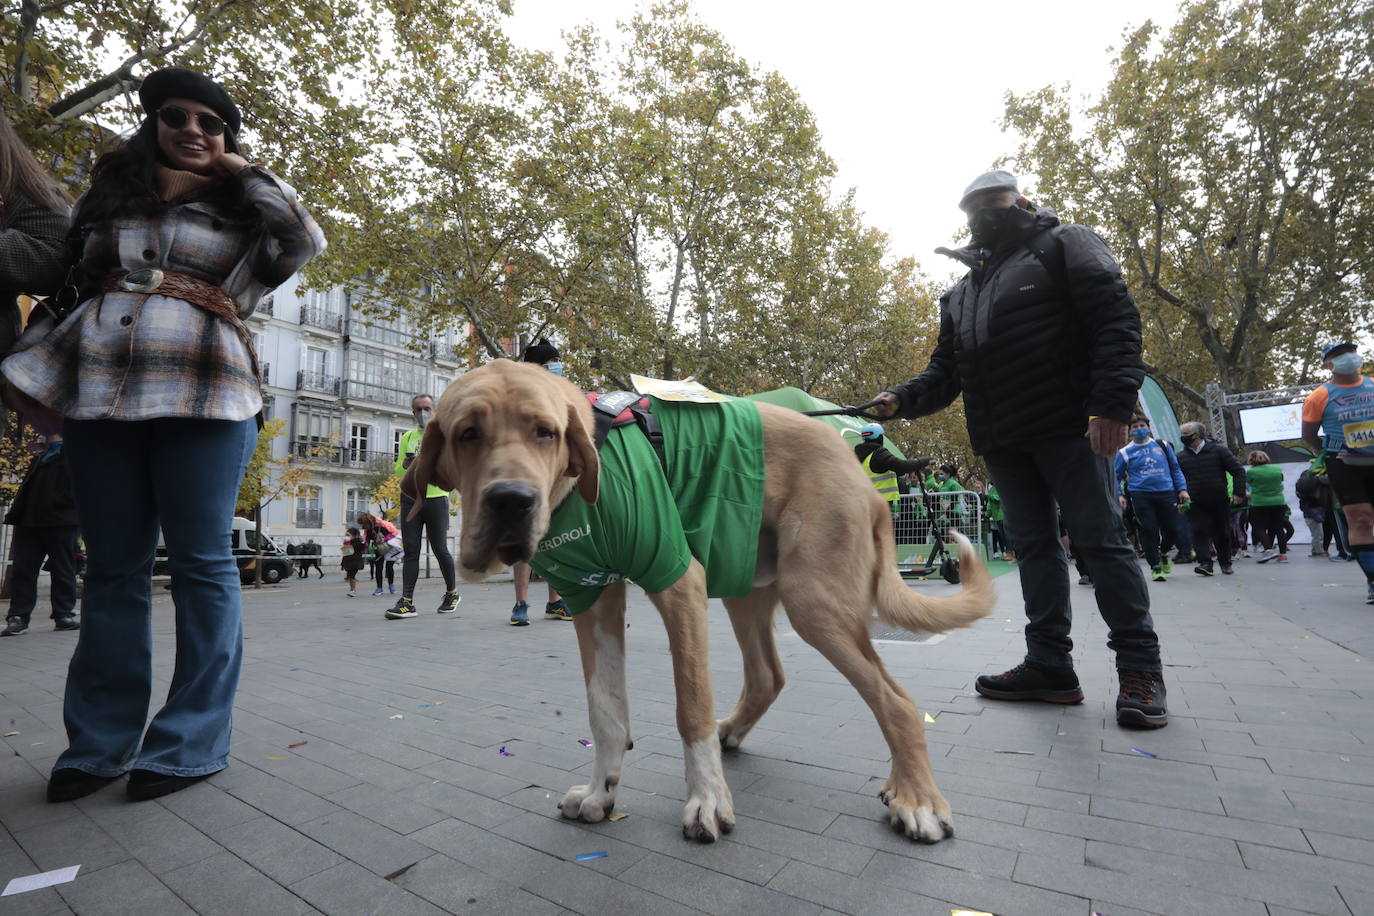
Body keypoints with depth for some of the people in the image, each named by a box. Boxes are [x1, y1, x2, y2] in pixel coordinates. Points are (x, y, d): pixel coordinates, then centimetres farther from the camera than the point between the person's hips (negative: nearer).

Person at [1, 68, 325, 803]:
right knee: (112, 565, 7)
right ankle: (100, 740, 17)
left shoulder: (241, 210, 13)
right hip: (99, 390, 5)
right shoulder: (106, 194, 23)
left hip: (202, 394, -4)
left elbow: (306, 243, -8)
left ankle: (191, 743, 4)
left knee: (200, 562, -4)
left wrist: (247, 174, 6)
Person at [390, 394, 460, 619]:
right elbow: (397, 471, 14)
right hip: (410, 498, 3)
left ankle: (452, 593, 20)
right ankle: (407, 602, -4)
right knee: (411, 550, -2)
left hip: (436, 498, -3)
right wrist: (406, 464, -7)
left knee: (439, 549, 1)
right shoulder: (407, 437, 15)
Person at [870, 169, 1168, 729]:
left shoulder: (1063, 246, 5)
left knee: (1099, 540, -4)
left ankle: (1139, 667, 8)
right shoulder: (960, 293, 23)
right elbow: (945, 369, 18)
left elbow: (1116, 320, -7)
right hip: (1002, 443, 6)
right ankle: (1049, 666, 13)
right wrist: (905, 399, -2)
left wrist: (1112, 403, -20)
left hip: (1067, 429, -6)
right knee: (1033, 547, 7)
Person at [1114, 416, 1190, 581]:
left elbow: (1175, 469, 17)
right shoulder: (1125, 452, 6)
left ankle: (1163, 554, 33)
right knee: (1149, 530, -5)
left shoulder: (1163, 446, 13)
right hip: (1141, 495, -2)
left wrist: (1182, 489, 8)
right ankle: (1155, 566, 6)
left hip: (1166, 493, 2)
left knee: (1171, 529, 2)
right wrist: (1120, 495, -5)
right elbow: (1116, 477, 8)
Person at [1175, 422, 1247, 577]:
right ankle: (1205, 563, -13)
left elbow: (1238, 471, 0)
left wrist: (1238, 493, -8)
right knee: (1199, 532, -11)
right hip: (1196, 504, 1)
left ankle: (1226, 563, 24)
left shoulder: (1219, 450, -1)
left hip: (1219, 502, -1)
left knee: (1222, 533, 8)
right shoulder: (1181, 457, 5)